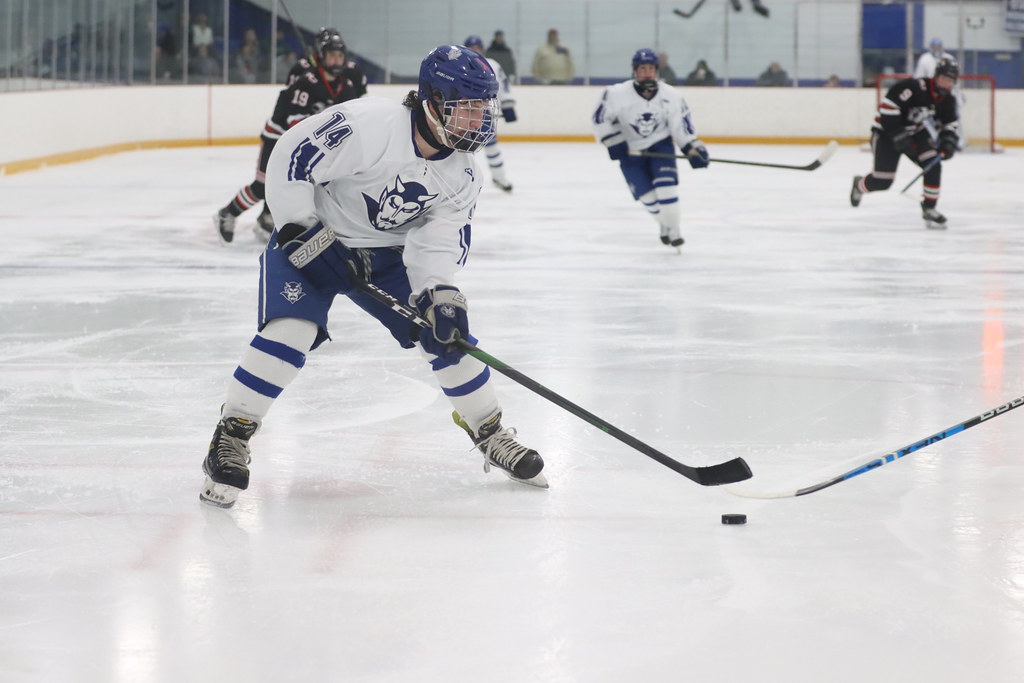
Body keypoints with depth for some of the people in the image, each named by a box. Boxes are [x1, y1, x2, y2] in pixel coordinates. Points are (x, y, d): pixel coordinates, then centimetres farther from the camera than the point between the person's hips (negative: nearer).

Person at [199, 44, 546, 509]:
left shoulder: (460, 176, -8)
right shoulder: (367, 126, -30)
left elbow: (439, 238, -11)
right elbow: (291, 158, -26)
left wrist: (440, 292, -28)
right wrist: (298, 227, -24)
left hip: (387, 253, 6)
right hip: (312, 239, -6)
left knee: (448, 334, 0)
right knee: (290, 331, -26)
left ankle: (492, 436, 18)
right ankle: (231, 436, -14)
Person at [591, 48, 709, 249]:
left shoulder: (671, 96, -11)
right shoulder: (617, 94, -19)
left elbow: (681, 124, -2)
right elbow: (601, 119, -12)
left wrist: (693, 149, -9)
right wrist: (614, 142, -18)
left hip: (660, 146, 0)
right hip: (630, 151, 0)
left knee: (666, 186, -20)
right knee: (647, 195, -5)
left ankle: (673, 230, -5)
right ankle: (664, 224, 23)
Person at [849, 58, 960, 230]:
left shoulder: (948, 100, -5)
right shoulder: (914, 87, -29)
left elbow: (950, 123, 10)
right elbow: (888, 105, -31)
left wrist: (948, 142, -11)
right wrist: (898, 134, -31)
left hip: (916, 133, 6)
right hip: (887, 131, -6)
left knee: (933, 166, -15)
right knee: (882, 181, -8)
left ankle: (929, 209, -2)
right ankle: (859, 185, 27)